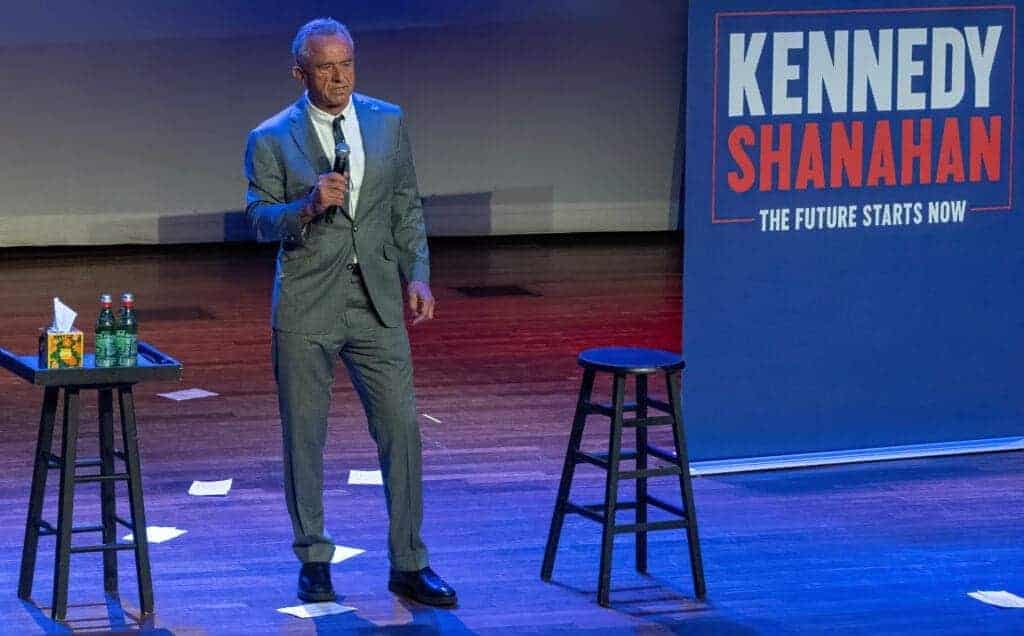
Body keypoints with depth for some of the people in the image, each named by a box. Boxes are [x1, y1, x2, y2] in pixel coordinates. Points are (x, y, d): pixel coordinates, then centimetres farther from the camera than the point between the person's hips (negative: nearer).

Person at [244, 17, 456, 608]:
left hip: (377, 300, 2)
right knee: (304, 436, 5)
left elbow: (407, 205, 12)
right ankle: (314, 561, 18)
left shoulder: (389, 122, 6)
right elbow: (259, 217, -6)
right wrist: (309, 205, -24)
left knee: (401, 429, -1)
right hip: (306, 306, -2)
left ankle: (409, 564, 7)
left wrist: (418, 274, 3)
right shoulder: (272, 139, -2)